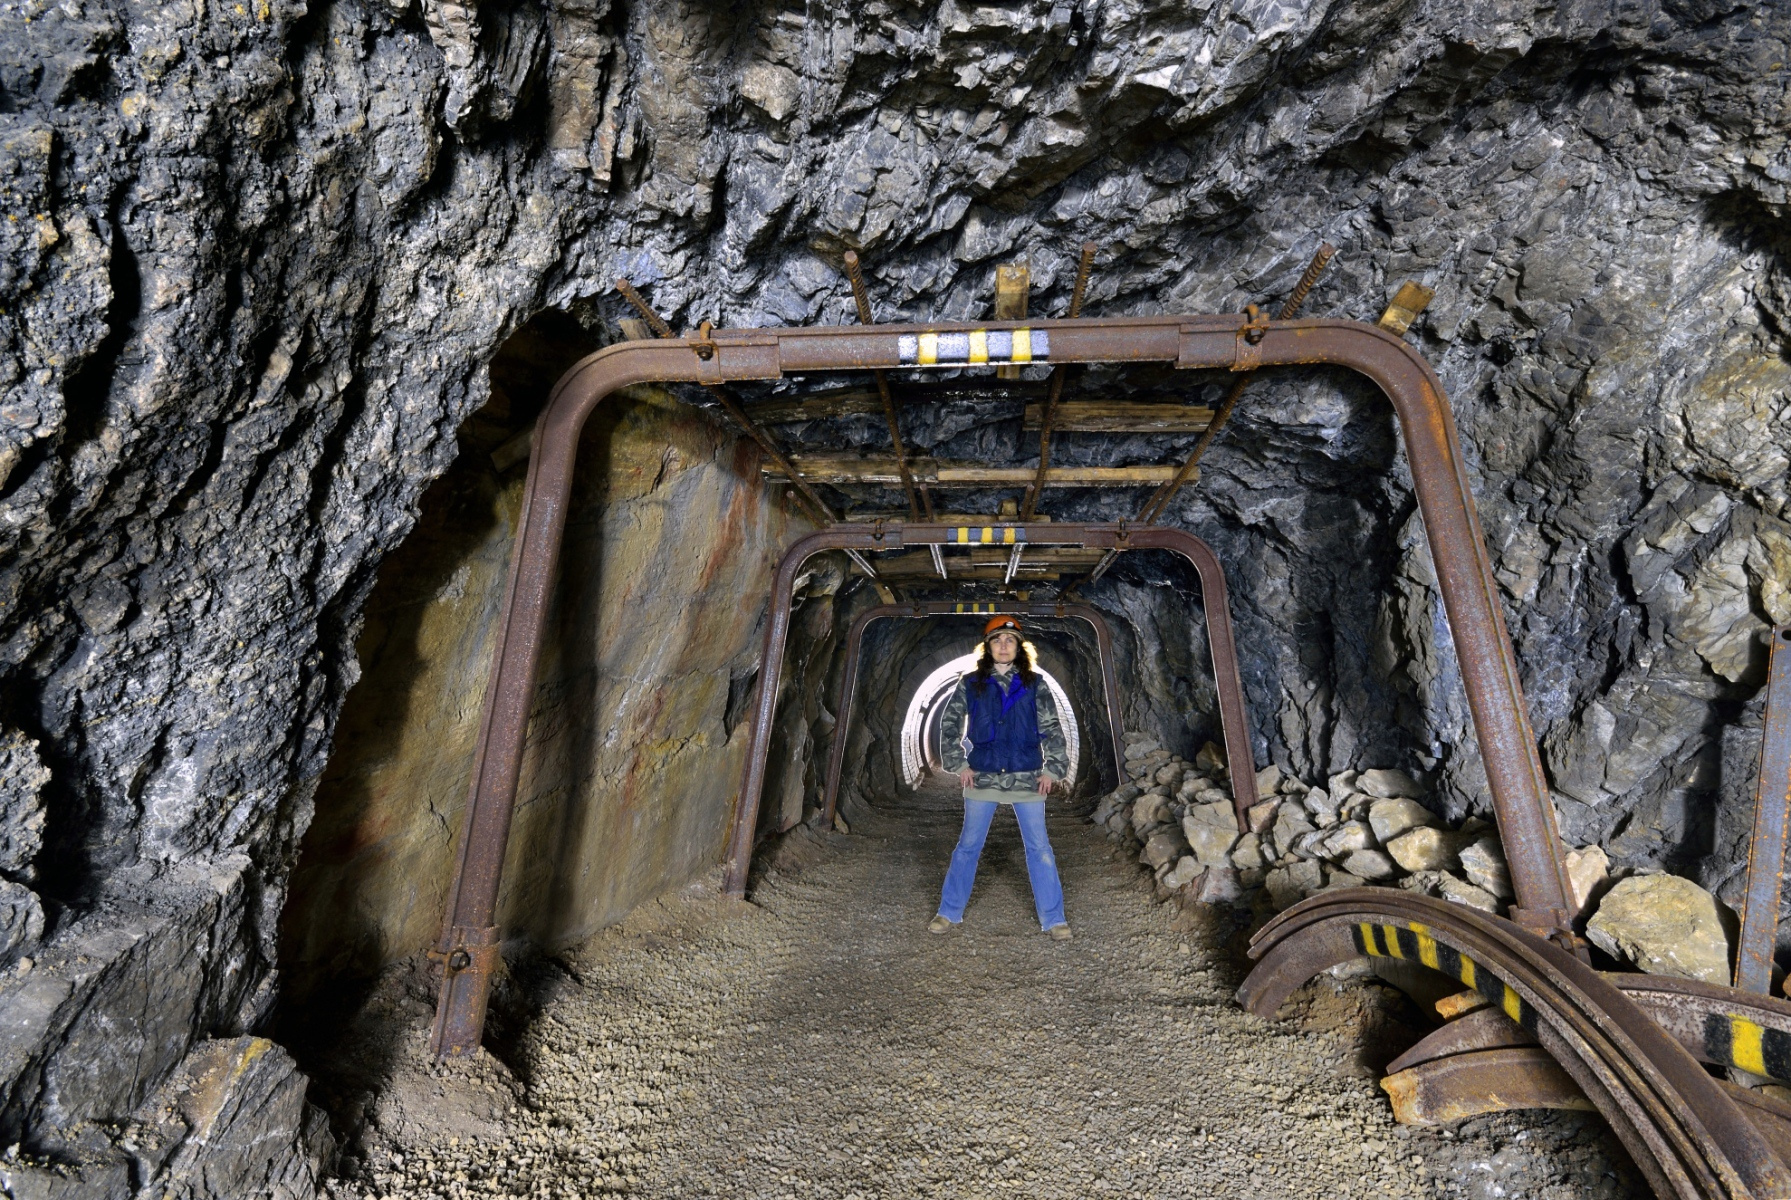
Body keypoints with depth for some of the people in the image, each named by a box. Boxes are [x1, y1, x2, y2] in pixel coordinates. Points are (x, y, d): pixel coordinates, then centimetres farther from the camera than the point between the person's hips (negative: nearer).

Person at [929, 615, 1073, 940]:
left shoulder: (1034, 684, 2)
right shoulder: (970, 684, 1)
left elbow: (1052, 729, 3)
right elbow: (949, 725, 5)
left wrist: (1052, 769, -5)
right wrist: (958, 765, -1)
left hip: (1027, 777, 0)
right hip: (982, 777, 0)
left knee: (1039, 847, 5)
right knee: (968, 845, 9)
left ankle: (1053, 918, 19)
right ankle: (949, 911, 23)